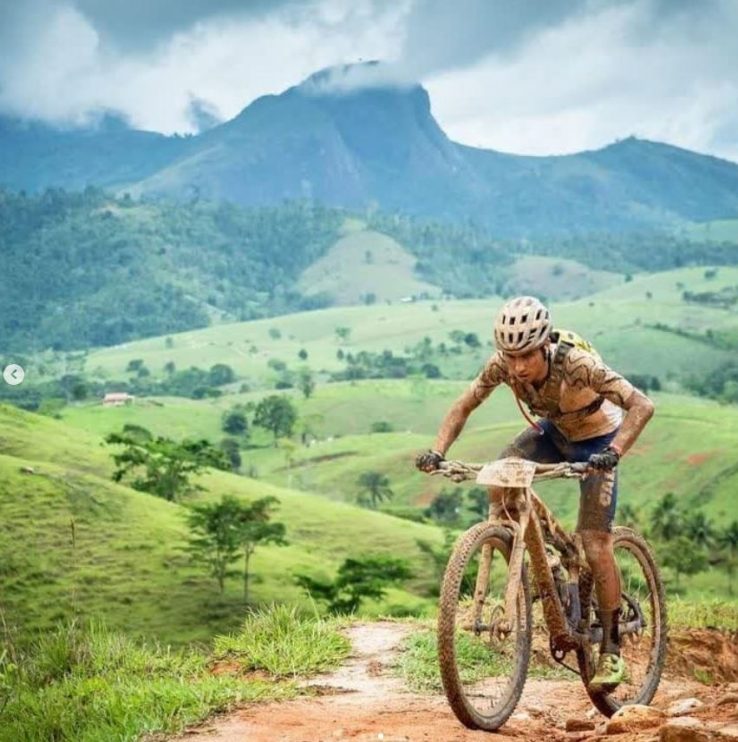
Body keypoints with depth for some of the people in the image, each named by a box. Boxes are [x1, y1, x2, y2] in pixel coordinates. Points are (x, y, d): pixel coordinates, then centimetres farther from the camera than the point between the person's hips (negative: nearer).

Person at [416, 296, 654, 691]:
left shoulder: (575, 364, -38)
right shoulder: (502, 364, -25)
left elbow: (642, 405, -42)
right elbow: (463, 406, -13)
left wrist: (613, 453, -56)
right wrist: (437, 451, -29)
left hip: (597, 440, -5)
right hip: (553, 430, 5)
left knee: (595, 546, -10)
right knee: (499, 479, -22)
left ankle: (611, 650, 3)